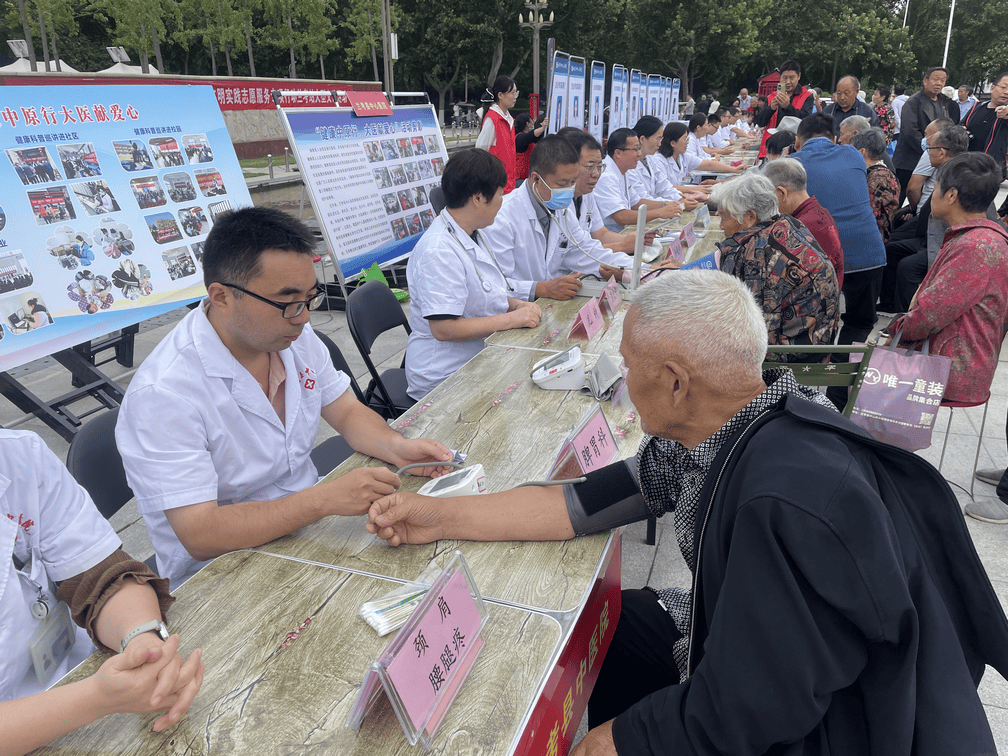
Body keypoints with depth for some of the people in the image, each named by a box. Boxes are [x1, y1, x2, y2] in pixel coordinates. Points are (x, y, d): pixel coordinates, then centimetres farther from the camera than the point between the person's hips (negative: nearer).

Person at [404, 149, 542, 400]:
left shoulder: (472, 235, 11)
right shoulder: (439, 251, -22)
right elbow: (443, 328, -26)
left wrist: (516, 304, 3)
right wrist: (511, 319, -21)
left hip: (479, 358, 10)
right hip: (445, 378, -9)